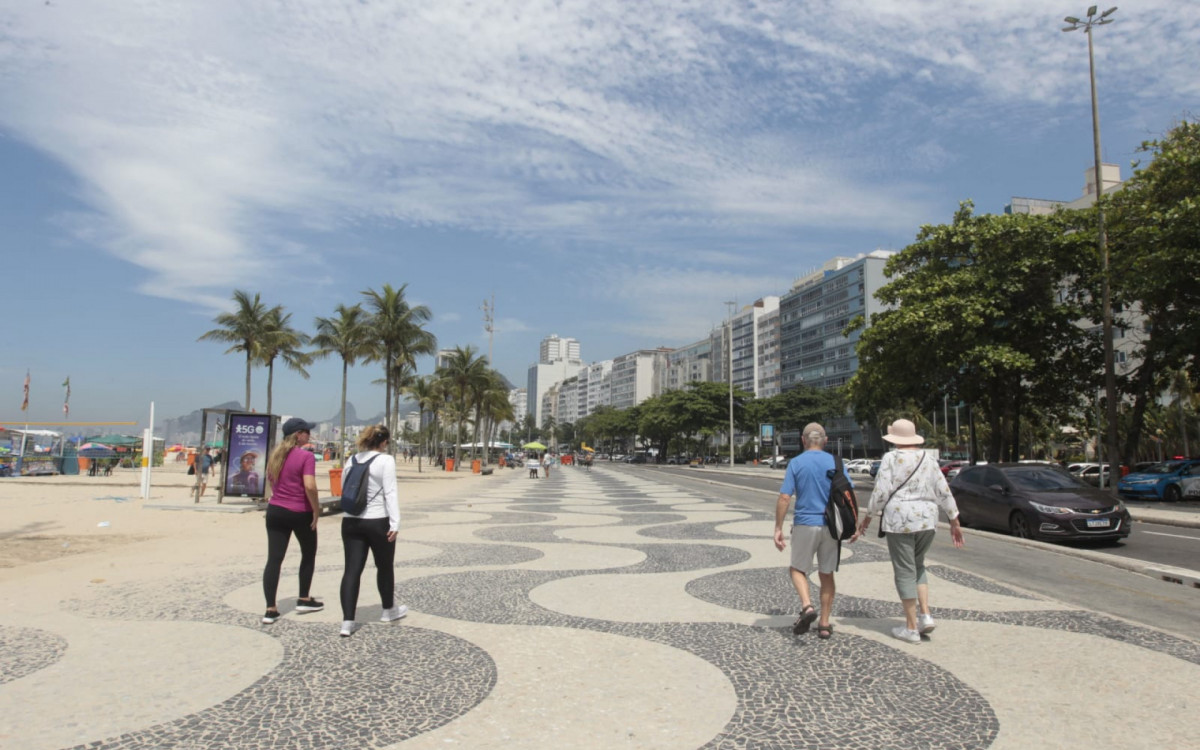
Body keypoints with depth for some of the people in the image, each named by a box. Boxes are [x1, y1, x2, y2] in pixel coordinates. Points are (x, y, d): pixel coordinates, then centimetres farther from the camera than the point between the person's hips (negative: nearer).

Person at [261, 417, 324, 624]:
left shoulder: (276, 454, 8)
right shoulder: (306, 456, -14)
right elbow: (309, 486, -23)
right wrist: (316, 509, -12)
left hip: (276, 510, 6)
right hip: (300, 512, -5)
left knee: (274, 559, 3)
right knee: (309, 554, 16)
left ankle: (270, 610, 0)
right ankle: (304, 600, 25)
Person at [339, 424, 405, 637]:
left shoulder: (351, 460, 9)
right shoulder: (386, 460, -10)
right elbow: (390, 493, -16)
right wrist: (395, 523, -17)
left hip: (350, 521, 5)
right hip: (378, 522, -5)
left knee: (352, 570, 2)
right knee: (384, 567, 14)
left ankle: (347, 621, -3)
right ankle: (389, 610, 32)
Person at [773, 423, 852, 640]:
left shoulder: (796, 463, -4)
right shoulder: (836, 463, 2)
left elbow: (784, 498, -9)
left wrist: (778, 528, -4)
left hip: (805, 524, -2)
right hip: (831, 526, 2)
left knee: (798, 569, 14)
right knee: (826, 574, 14)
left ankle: (807, 605, -11)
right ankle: (824, 624, 16)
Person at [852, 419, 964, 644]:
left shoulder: (891, 458, -7)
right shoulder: (929, 461, 9)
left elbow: (880, 493, -11)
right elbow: (944, 493, 9)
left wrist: (867, 517, -1)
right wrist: (955, 522, 18)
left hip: (900, 521, -5)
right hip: (927, 520, 5)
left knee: (905, 572, 2)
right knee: (917, 566, 22)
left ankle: (911, 628, 7)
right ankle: (926, 615, 11)